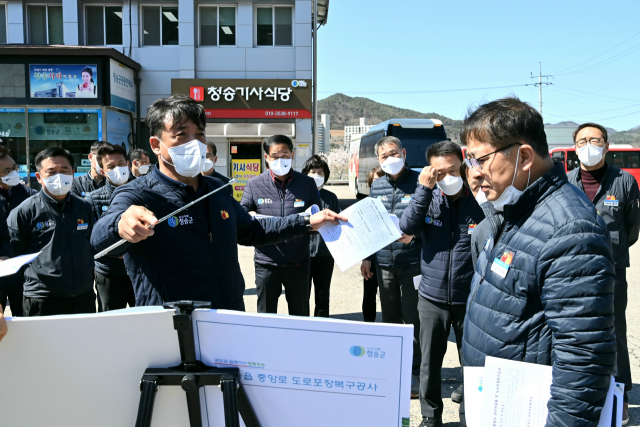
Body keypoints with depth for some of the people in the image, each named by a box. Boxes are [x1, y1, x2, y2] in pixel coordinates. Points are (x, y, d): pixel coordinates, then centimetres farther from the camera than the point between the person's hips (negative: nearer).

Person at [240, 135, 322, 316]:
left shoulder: (307, 183, 2)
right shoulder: (254, 185, 1)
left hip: (298, 262, 0)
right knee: (265, 315, 13)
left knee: (300, 315, 15)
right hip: (266, 262, 0)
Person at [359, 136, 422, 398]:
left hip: (412, 261, -5)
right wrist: (366, 257, 14)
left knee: (412, 318, 3)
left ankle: (414, 373, 17)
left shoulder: (419, 182, -6)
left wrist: (414, 232, -23)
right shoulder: (377, 186, 11)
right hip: (384, 262, 5)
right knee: (389, 317, 15)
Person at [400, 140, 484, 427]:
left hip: (470, 299, -2)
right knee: (430, 361, 14)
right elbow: (407, 226, -16)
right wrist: (424, 188, -18)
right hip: (432, 298, 2)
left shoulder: (480, 200, -7)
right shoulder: (429, 199, 1)